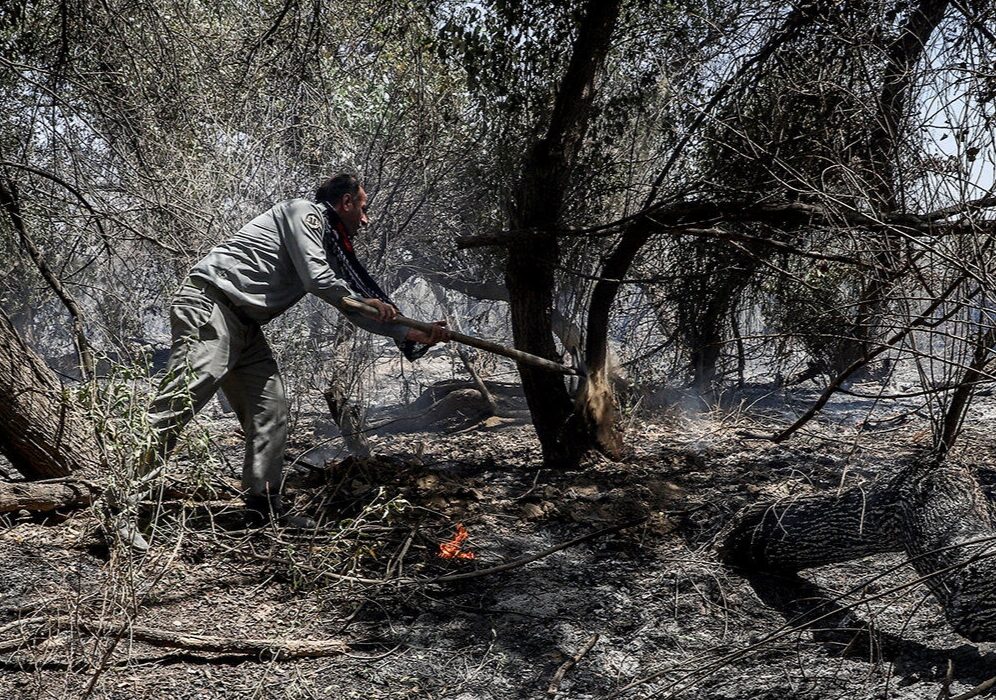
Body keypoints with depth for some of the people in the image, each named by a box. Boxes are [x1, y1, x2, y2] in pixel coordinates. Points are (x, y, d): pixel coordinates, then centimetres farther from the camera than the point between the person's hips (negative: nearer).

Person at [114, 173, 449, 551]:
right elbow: (316, 279, -15)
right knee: (178, 403, -18)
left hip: (244, 326, 10)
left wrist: (412, 335, 11)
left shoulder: (330, 247, 22)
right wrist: (365, 303, 0)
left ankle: (264, 504, 12)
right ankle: (121, 503, -18)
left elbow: (355, 304, 19)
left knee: (270, 408, 5)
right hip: (208, 304, -10)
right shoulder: (304, 212, -3)